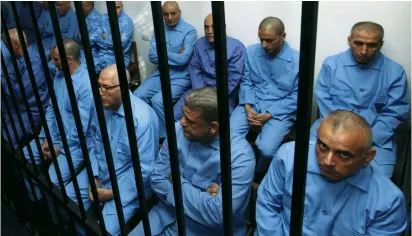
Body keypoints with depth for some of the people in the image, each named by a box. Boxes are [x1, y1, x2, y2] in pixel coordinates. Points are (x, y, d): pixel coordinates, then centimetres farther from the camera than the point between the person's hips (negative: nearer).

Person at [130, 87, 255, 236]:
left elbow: (217, 215, -26)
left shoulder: (240, 156, -23)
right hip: (169, 213, 4)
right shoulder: (178, 131, -8)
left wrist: (178, 181, -15)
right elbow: (157, 179, -5)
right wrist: (202, 194, -19)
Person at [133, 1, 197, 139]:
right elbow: (152, 56, -3)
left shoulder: (189, 31, -9)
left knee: (157, 100, -25)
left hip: (180, 77, -5)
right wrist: (174, 56, -13)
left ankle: (163, 137, -4)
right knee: (137, 95, -12)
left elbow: (183, 59, -19)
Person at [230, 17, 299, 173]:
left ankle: (258, 173, 10)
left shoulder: (297, 60, -9)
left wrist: (270, 114, -15)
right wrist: (248, 107, -11)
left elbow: (296, 97, -6)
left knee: (267, 149, -26)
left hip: (280, 110, -3)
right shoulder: (251, 52, 2)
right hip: (252, 104, 3)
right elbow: (246, 82, 7)